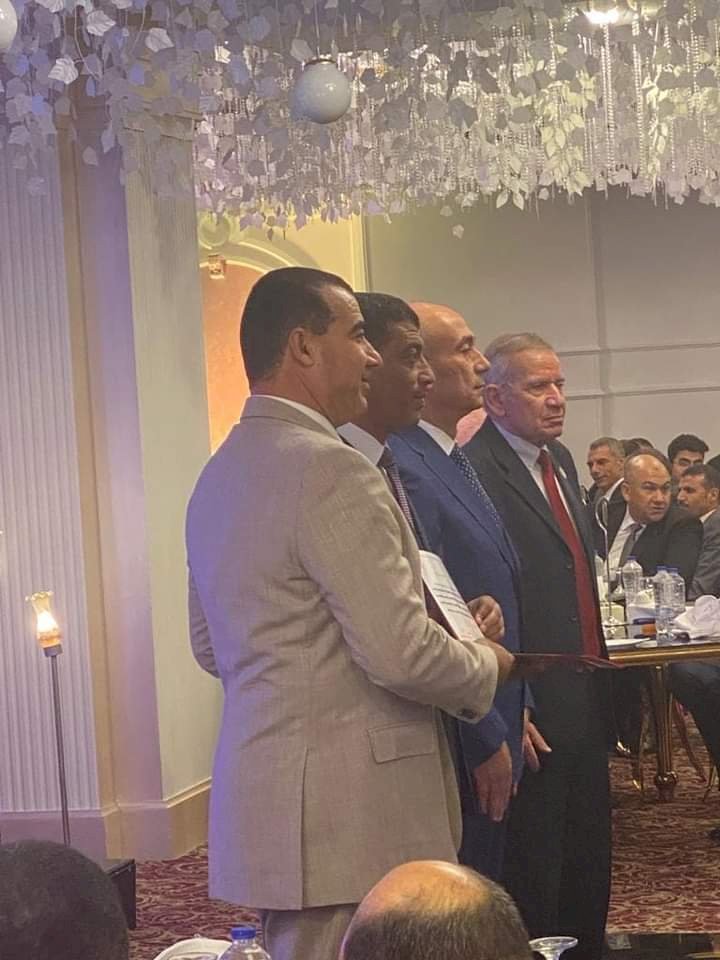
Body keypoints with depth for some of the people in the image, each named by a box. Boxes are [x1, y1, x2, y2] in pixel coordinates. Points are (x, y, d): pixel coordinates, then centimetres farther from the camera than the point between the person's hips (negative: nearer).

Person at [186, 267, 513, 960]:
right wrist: (488, 664, -2)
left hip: (260, 797, 9)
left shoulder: (217, 474, 12)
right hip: (344, 814, -9)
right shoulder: (332, 471, -17)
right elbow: (400, 655, -20)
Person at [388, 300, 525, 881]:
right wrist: (488, 741, -16)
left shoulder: (454, 462, 13)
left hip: (491, 740, 10)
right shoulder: (404, 471, -20)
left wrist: (513, 713, 17)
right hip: (459, 750, -10)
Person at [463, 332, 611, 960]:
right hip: (533, 715, -9)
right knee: (534, 868, 4)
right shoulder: (475, 471, -17)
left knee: (588, 864, 17)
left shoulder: (560, 460, 13)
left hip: (586, 702, 9)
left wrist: (599, 667, 18)